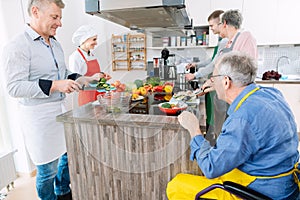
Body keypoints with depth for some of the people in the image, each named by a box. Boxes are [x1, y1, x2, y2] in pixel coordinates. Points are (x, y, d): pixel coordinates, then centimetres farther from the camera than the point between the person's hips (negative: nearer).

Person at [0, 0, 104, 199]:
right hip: (40, 115, -8)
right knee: (48, 168, 5)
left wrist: (88, 79, 2)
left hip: (61, 109, 8)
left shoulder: (55, 44, 11)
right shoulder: (18, 46, -14)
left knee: (67, 155, 21)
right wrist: (54, 85, -27)